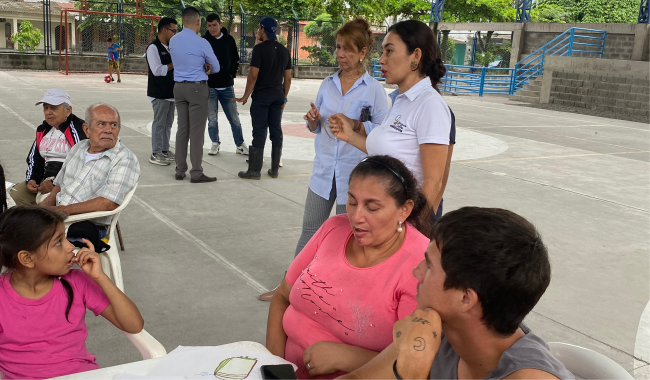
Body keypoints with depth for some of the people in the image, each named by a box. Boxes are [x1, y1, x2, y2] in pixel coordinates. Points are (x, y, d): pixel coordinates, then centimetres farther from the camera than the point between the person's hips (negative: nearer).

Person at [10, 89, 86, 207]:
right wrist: (31, 179, 5)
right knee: (13, 196, -9)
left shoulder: (79, 130, -9)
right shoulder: (43, 130, 19)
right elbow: (34, 159, 26)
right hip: (45, 179, 8)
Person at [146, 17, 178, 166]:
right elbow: (157, 70, -20)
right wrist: (174, 64, -12)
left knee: (168, 123, 13)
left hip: (171, 91, 8)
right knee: (159, 123, -4)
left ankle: (165, 150, 22)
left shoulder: (170, 48, 14)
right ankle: (156, 154, 3)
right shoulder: (153, 48, -12)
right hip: (159, 93, -8)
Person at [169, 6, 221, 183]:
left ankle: (180, 170, 13)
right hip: (197, 88, -6)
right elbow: (216, 68, 3)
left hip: (179, 87, 6)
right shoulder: (201, 43, -11)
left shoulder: (173, 41, 6)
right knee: (196, 131, -4)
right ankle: (196, 173, -2)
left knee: (182, 129, 10)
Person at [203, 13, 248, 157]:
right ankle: (215, 143, 20)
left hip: (226, 86, 1)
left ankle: (240, 145, 14)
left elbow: (235, 60, 12)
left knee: (234, 118, 5)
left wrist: (232, 75, 0)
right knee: (212, 118, 5)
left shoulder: (229, 40, 2)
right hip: (209, 86, -1)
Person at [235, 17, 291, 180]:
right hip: (278, 96, 6)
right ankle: (274, 169, 12)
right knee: (276, 131, 8)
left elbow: (253, 75, -14)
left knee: (259, 132, -4)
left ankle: (254, 170, -1)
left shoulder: (260, 48, -10)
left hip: (261, 96, -5)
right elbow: (288, 78, 11)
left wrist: (245, 96, -8)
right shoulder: (284, 50, 9)